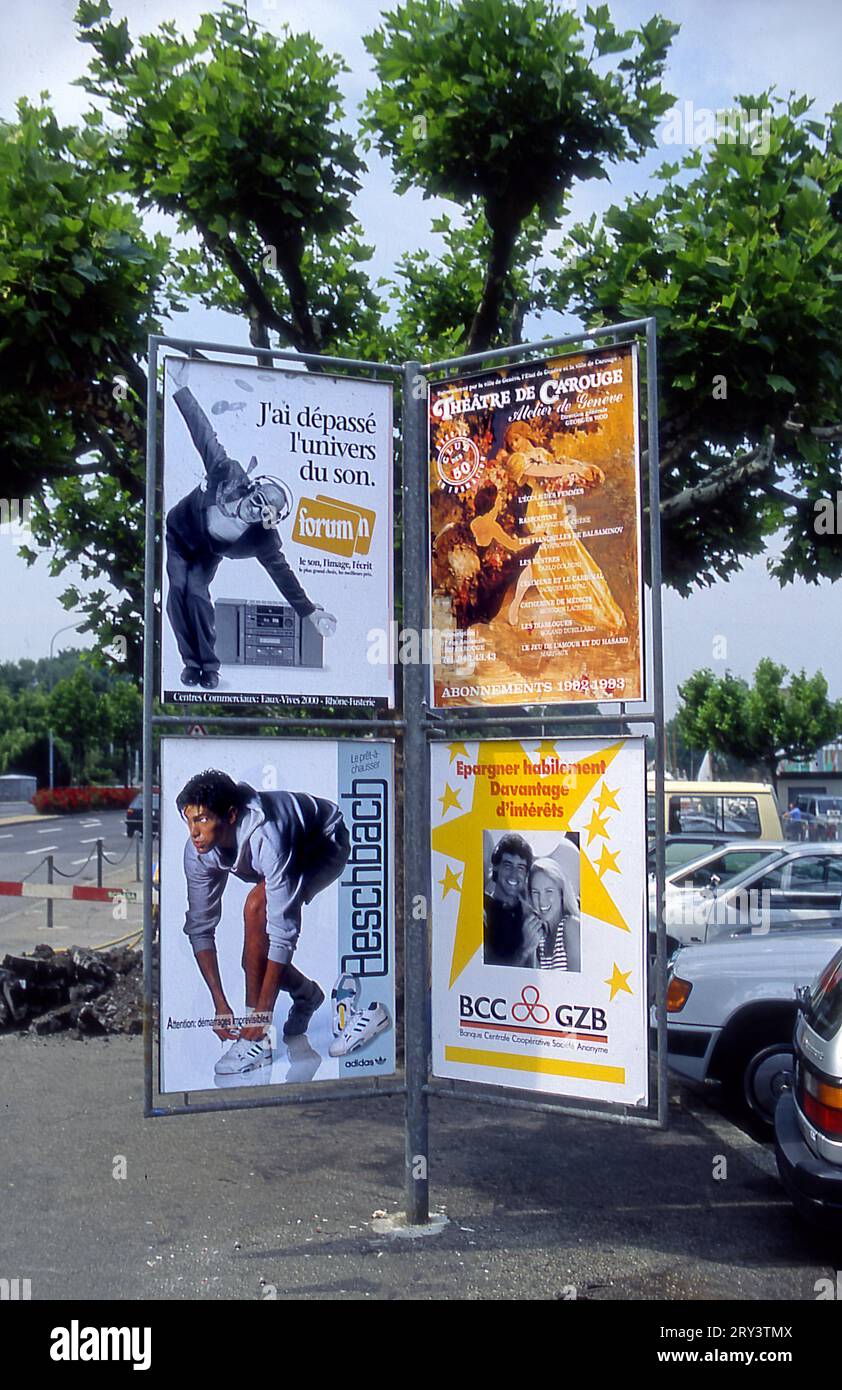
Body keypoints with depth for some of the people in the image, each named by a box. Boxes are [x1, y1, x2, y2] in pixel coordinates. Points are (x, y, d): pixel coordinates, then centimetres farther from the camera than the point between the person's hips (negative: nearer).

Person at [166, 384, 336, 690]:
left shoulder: (264, 540, -34)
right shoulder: (228, 475, -37)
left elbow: (282, 573, -22)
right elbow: (202, 431, -31)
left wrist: (310, 611, -21)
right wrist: (181, 390, -29)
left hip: (208, 551, 0)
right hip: (180, 531, 0)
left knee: (196, 591, -21)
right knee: (179, 589, -16)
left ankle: (208, 665, -6)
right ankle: (191, 662, -5)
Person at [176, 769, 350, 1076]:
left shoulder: (266, 836, -43)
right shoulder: (197, 850, -23)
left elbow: (283, 931, -41)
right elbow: (200, 927, -15)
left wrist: (261, 1015, -38)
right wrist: (220, 1006, -20)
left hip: (326, 844, -7)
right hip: (288, 851, 7)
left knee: (256, 907, -31)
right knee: (255, 961, -2)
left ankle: (256, 1040, -24)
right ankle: (305, 994, 34)